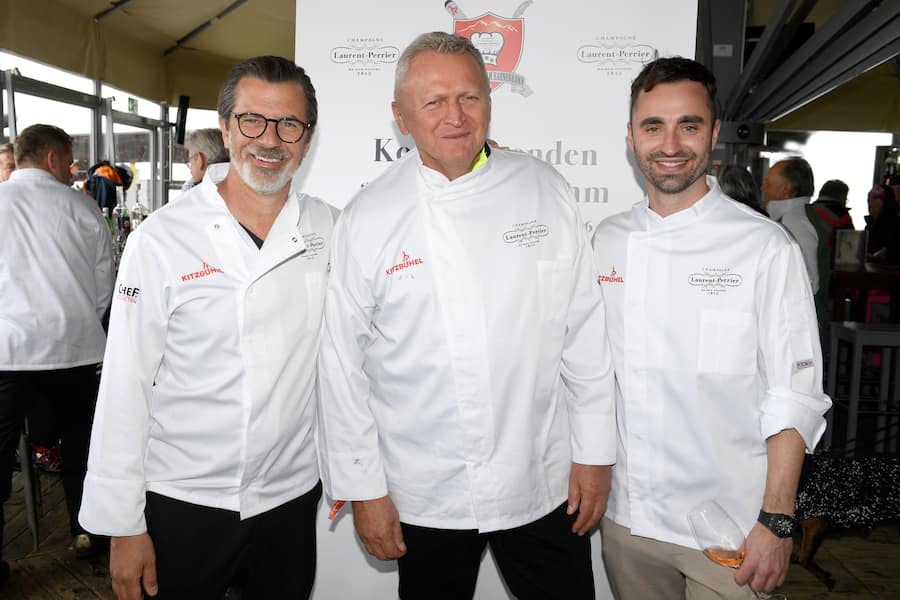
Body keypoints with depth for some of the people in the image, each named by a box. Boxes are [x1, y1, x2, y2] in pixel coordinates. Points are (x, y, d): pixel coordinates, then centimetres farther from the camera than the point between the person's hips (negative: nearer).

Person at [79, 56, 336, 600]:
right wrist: (123, 525, -7)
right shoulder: (161, 239, -10)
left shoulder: (328, 229, -2)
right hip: (181, 501, -2)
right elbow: (125, 387, -8)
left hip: (292, 495, 3)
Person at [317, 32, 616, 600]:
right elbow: (343, 365, -3)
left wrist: (595, 453, 1)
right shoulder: (368, 218, -7)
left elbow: (586, 332, 1)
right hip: (423, 497, -1)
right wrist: (363, 488, -1)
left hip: (543, 486, 1)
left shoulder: (545, 190, -2)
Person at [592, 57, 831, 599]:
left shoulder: (766, 248, -11)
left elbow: (794, 397, -10)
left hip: (727, 529, -3)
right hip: (624, 515, 4)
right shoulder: (607, 240, 2)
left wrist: (776, 522, -11)